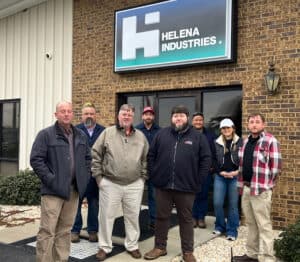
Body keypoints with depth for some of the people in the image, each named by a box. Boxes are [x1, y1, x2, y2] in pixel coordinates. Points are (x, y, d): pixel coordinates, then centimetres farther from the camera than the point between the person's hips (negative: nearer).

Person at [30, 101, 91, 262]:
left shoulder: (80, 136, 13)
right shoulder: (46, 134, -4)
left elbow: (87, 157, 20)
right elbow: (36, 159, -10)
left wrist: (85, 176, 7)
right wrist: (50, 179, -15)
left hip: (74, 189, 5)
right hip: (53, 189, -5)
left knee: (65, 230, 14)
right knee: (47, 230, -2)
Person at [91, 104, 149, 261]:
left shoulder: (140, 136, 7)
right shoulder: (107, 133, -1)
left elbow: (146, 159, 12)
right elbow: (95, 154, 0)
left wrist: (143, 177, 6)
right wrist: (98, 175, -3)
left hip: (134, 185, 2)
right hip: (110, 184, -2)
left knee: (133, 216, 12)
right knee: (106, 216, 7)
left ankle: (132, 245, 29)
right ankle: (104, 247, 23)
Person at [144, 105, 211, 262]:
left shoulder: (198, 137, 1)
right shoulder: (161, 134, 6)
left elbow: (206, 159, 0)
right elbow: (151, 155, 9)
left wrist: (198, 180, -5)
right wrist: (153, 175, 1)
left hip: (186, 187, -1)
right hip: (162, 185, 2)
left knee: (186, 219, 9)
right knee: (161, 217, 12)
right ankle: (160, 247, 27)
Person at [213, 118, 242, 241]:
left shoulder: (240, 142, 1)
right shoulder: (217, 143, 7)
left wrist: (237, 172, -11)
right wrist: (221, 172, -6)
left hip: (235, 177, -2)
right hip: (220, 176, 2)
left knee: (233, 204, 3)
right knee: (217, 203, 0)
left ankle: (232, 231, 15)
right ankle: (220, 226, 22)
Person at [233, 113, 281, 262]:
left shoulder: (270, 141, -8)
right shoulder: (246, 141, 14)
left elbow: (276, 165, -10)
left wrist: (266, 183, -5)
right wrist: (241, 184, 15)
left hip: (261, 190, -7)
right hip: (246, 188, 7)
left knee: (263, 225, -2)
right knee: (251, 224, 16)